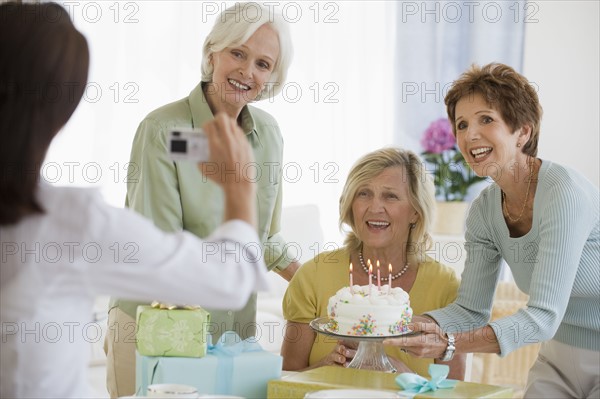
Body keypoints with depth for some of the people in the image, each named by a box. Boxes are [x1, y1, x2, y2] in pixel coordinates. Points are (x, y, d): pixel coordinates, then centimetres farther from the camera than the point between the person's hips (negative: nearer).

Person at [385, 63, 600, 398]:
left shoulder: (564, 194, -25)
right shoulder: (484, 210, -3)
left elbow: (544, 316, -30)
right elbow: (472, 310, -1)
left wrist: (449, 344, -40)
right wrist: (411, 327, -19)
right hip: (561, 357, 6)